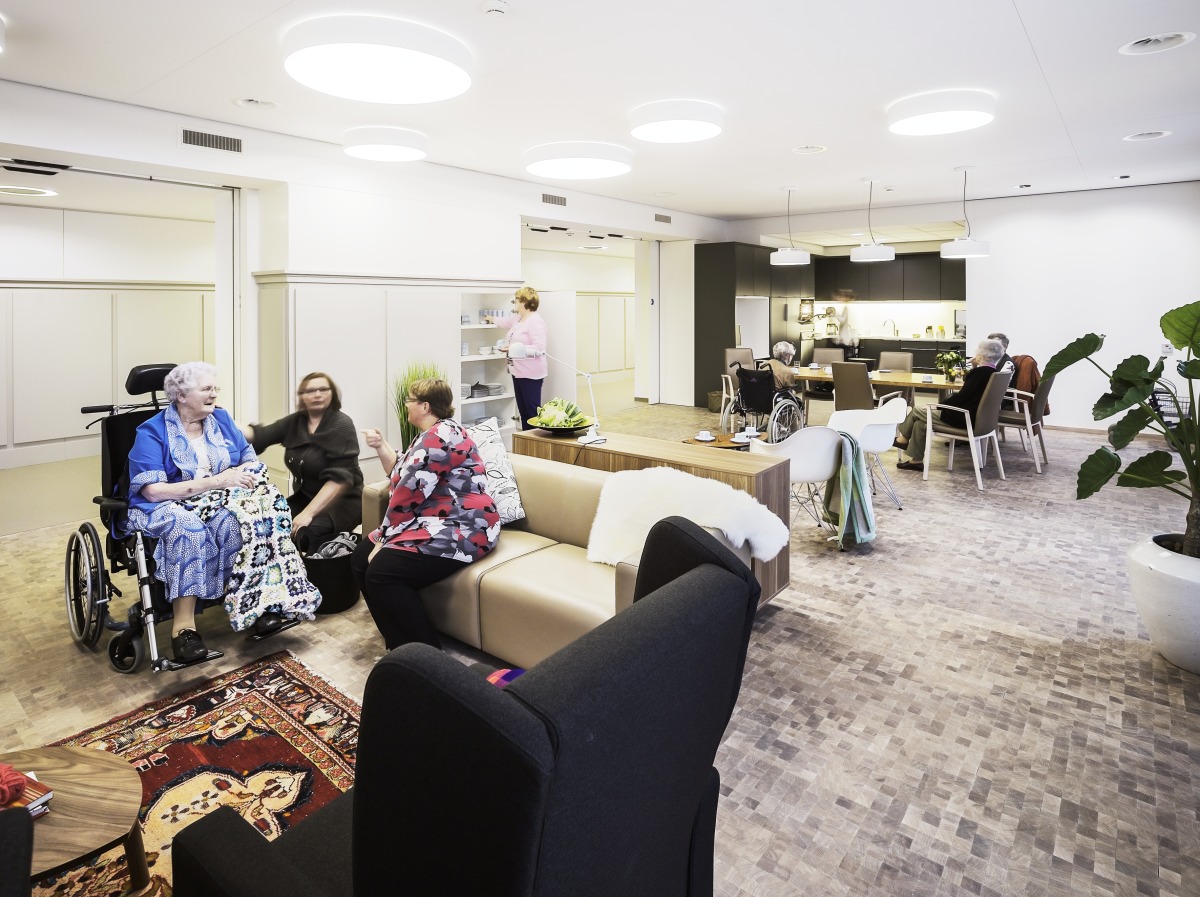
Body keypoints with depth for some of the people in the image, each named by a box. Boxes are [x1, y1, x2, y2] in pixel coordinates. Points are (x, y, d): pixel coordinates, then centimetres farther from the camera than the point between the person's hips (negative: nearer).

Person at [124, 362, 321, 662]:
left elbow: (252, 462, 8)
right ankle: (183, 624, -37)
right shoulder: (152, 432, -6)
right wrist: (215, 481, -24)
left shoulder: (221, 419, 9)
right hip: (168, 508, -3)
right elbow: (153, 490, -17)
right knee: (188, 526, -38)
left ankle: (258, 601, -30)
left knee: (239, 521, -32)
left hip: (220, 502, 4)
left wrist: (237, 474, -16)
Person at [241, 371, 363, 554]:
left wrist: (308, 513, -27)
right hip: (304, 496, 6)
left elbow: (340, 478, -21)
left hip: (341, 501, -6)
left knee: (307, 531, -32)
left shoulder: (342, 425, -13)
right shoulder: (295, 422, 7)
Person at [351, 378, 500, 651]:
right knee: (361, 559, 4)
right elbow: (401, 476, 24)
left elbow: (409, 491, -18)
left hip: (458, 532, -11)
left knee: (381, 573, -24)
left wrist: (385, 538, -11)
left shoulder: (440, 436, -16)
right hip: (432, 524, 11)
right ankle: (403, 642, 7)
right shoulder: (432, 435, 19)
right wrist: (381, 445, 16)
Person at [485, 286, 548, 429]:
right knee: (523, 411, 13)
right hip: (518, 372, 10)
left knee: (532, 412, -6)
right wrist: (492, 319, 54)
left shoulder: (535, 321, -16)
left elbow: (539, 348, -24)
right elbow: (507, 322, 38)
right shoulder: (517, 318, 13)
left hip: (530, 374, -10)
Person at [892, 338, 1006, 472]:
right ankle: (916, 460, 16)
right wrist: (974, 368, 9)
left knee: (916, 411, 5)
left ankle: (903, 439, 29)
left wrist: (942, 404, -5)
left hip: (964, 418, -9)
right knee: (920, 423, 13)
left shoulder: (980, 372, -19)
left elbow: (962, 396, -20)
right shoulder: (992, 372, 8)